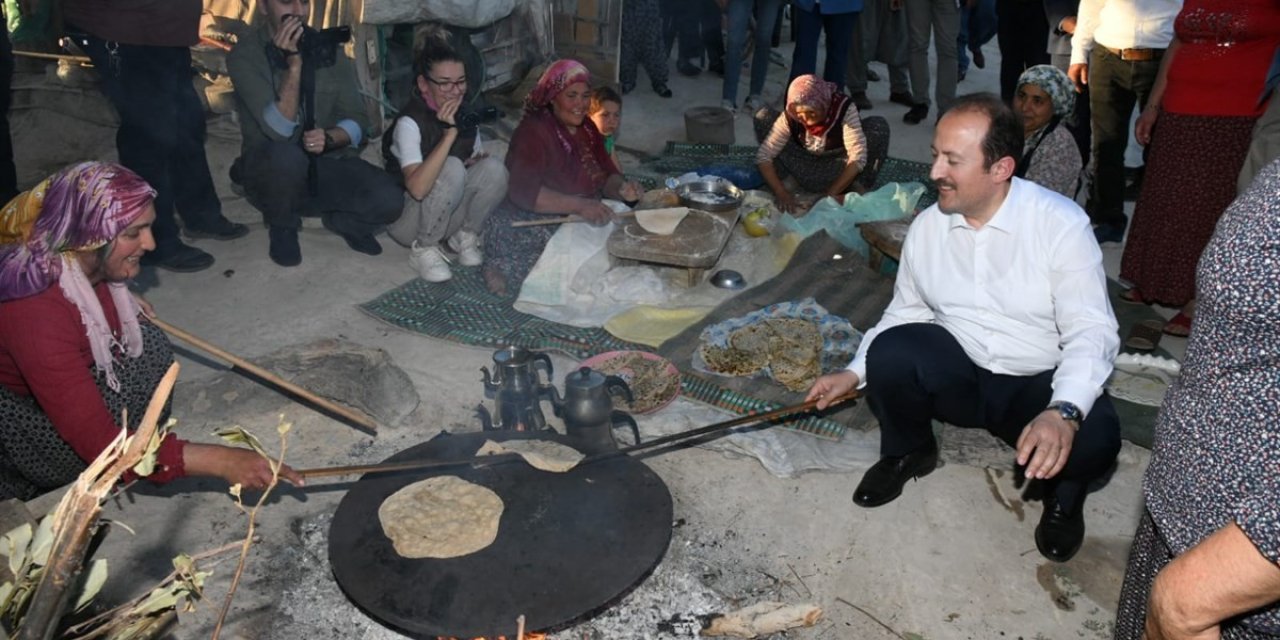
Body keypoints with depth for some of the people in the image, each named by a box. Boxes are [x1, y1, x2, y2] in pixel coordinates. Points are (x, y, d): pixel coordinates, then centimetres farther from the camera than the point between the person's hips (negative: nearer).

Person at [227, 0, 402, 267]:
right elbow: (278, 130, -24)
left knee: (389, 200, -25)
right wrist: (294, 64, -31)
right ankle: (282, 227, -6)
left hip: (327, 163, 3)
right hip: (271, 169, -2)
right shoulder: (245, 54, -13)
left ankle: (340, 219, 11)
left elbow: (357, 119, -2)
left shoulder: (326, 47, -2)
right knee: (287, 156, -39)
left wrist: (328, 138, -23)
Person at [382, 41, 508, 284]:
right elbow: (417, 188, -36)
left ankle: (465, 236, 1)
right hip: (407, 219, -5)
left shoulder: (465, 113, -3)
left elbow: (476, 160, 13)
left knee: (494, 169, -19)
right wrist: (449, 133, -39)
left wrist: (479, 161, -12)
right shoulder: (410, 122, -23)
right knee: (452, 168, -32)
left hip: (449, 214, 5)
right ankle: (424, 249, -14)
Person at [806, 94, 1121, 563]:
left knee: (1093, 438, -33)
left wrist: (1064, 412, -38)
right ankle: (908, 452, 7)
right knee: (890, 350, -26)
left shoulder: (1061, 223, -16)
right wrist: (854, 373, -2)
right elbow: (905, 313, 8)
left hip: (1041, 384, -3)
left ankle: (1063, 490, 7)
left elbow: (1090, 332, -21)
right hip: (957, 375, 3)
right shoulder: (927, 225, -3)